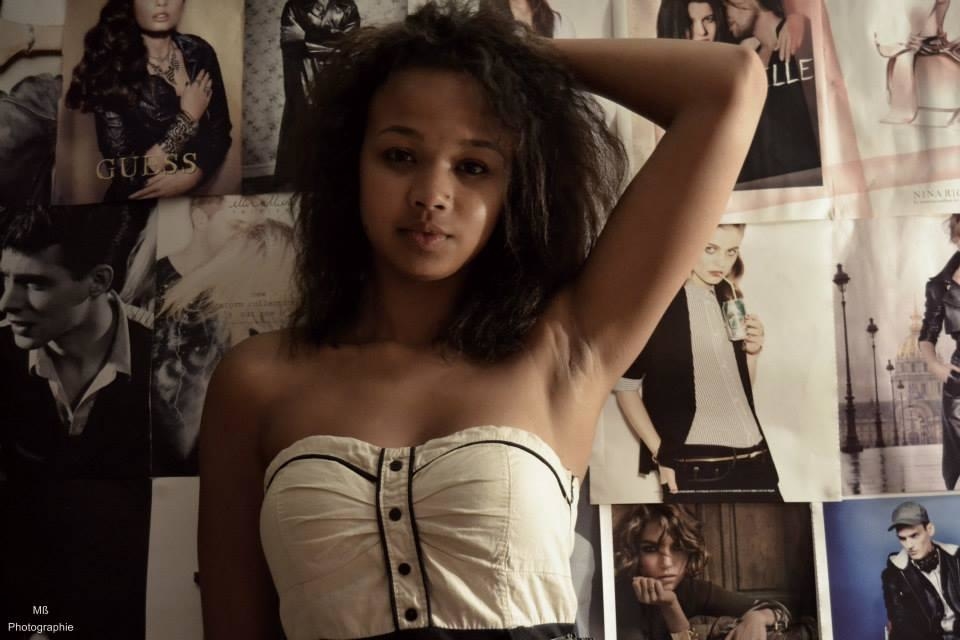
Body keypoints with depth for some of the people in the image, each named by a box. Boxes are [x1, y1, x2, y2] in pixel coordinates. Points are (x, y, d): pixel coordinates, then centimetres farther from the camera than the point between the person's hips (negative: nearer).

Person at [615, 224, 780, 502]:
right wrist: (661, 453, -8)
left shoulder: (729, 299, 13)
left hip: (754, 462, 6)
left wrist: (752, 351, 2)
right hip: (695, 471, -6)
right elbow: (625, 385, -4)